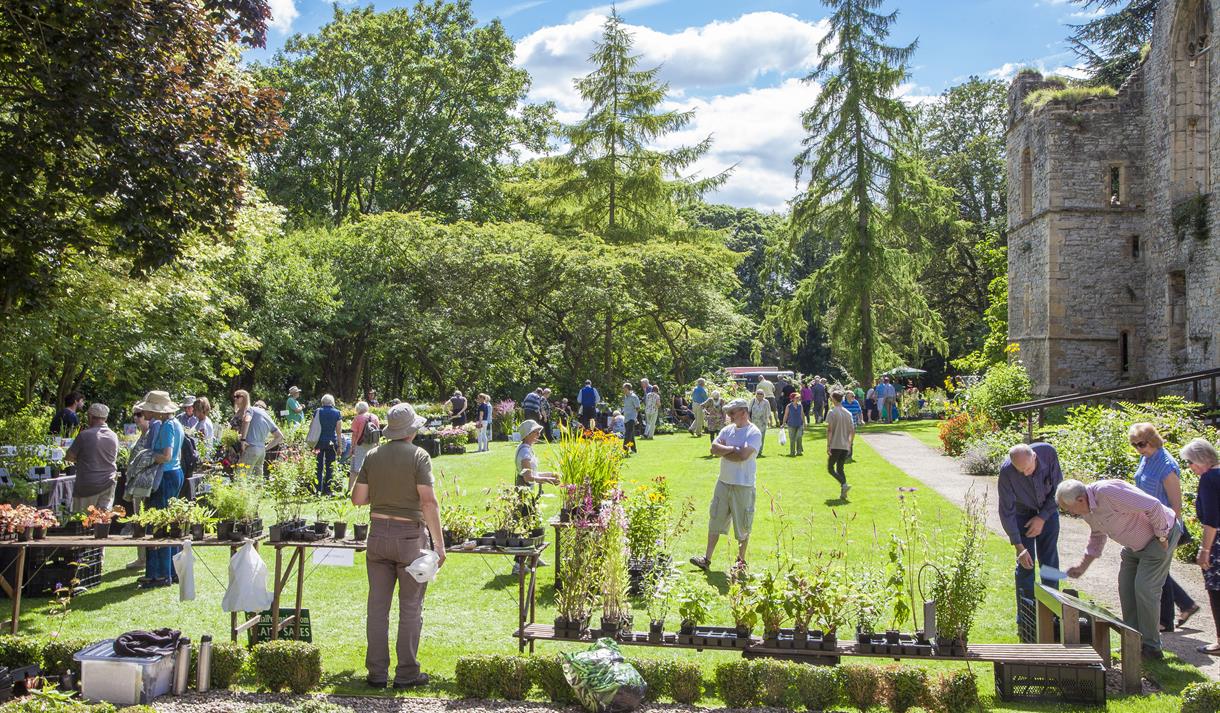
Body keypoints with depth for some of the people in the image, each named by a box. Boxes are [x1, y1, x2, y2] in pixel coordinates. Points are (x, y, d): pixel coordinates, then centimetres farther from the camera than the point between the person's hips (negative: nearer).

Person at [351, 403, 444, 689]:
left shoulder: (372, 456, 5)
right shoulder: (418, 456, -9)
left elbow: (358, 498, 6)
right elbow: (428, 502, -15)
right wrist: (439, 543, -13)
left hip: (378, 533, 4)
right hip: (410, 536, -4)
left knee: (378, 606, 9)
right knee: (411, 608, 5)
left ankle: (377, 673, 14)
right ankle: (406, 673, 9)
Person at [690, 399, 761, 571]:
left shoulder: (754, 433, -11)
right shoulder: (727, 430, 10)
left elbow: (743, 455, -23)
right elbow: (714, 448, -2)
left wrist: (723, 451, -9)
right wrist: (733, 449, -14)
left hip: (743, 486, -6)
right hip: (723, 482, 6)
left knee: (743, 525, 6)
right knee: (715, 520, 8)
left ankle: (741, 560, 22)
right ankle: (707, 559, 13)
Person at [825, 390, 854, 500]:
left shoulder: (832, 412, -8)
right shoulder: (848, 413, 10)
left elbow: (829, 430, -13)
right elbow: (852, 431, 10)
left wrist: (828, 445, -12)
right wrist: (850, 443, 20)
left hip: (835, 445, -6)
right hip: (845, 446, 6)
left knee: (830, 468, 3)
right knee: (840, 468, 13)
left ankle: (844, 484, -18)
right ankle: (843, 493, 5)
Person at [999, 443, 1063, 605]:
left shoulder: (1048, 453, -27)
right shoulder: (1006, 471, -30)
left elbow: (1058, 488, -10)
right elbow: (1007, 511, -23)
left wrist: (1043, 517, -15)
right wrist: (1019, 546, -23)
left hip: (1048, 509, 2)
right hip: (1023, 513, -1)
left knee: (1050, 560, 2)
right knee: (1025, 563, -4)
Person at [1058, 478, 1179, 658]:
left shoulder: (1106, 492, -34)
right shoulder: (1086, 510, -3)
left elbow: (1153, 506, -32)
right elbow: (1097, 537, 14)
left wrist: (1161, 537, -21)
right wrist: (1082, 566, 10)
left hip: (1161, 533, -9)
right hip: (1135, 544, 9)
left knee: (1145, 589, -11)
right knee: (1126, 587, 6)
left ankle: (1151, 646, 1)